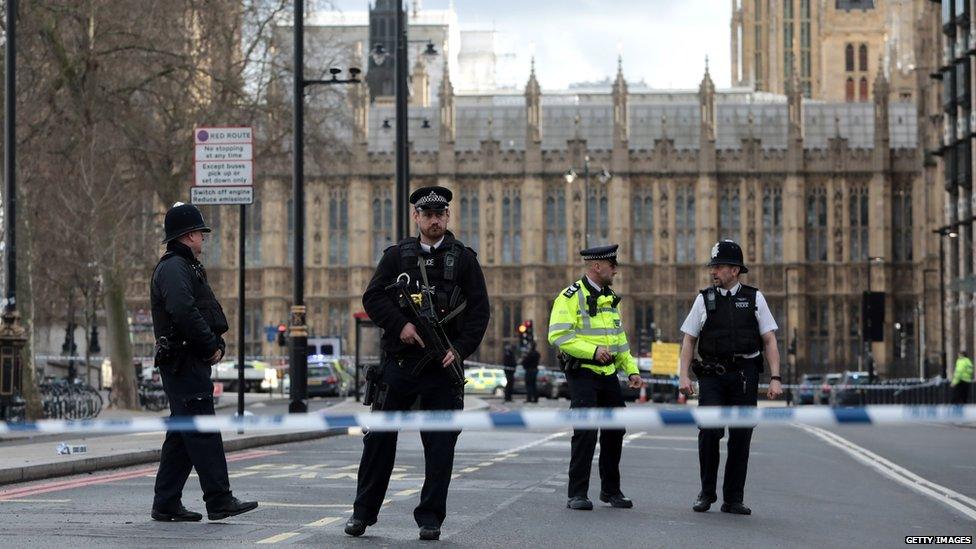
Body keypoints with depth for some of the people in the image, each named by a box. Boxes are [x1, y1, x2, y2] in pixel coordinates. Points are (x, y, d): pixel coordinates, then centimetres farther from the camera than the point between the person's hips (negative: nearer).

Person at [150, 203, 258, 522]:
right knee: (203, 431, -12)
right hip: (184, 361, -11)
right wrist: (211, 346, -16)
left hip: (190, 362, 11)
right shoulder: (174, 268, -11)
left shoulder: (186, 267, 24)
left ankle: (166, 504, 14)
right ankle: (219, 501, -14)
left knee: (182, 436, 11)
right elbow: (184, 312, -24)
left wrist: (216, 344, 9)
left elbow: (204, 313, 25)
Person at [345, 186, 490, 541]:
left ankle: (430, 518, 8)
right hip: (399, 361, 1)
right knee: (379, 437, 3)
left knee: (440, 444, 0)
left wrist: (461, 349, -10)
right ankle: (363, 512, 13)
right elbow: (373, 297, 2)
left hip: (443, 365, 0)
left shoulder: (464, 259, 7)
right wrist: (400, 325, -13)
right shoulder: (397, 256, 9)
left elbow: (480, 310, 2)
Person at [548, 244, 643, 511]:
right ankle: (577, 494, -5)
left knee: (614, 431, 10)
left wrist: (631, 369, 14)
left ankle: (611, 490, 23)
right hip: (582, 373, -8)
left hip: (608, 373, 8)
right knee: (586, 432, -12)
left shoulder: (609, 298, 16)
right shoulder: (571, 296, -10)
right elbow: (558, 335, -19)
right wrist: (593, 351, -24)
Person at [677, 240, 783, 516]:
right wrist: (683, 376, -2)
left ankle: (733, 499, 10)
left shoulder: (754, 298, 7)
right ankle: (707, 493, 4)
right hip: (712, 375, 0)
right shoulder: (704, 299, 7)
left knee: (741, 437, 2)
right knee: (709, 431, -12)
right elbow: (689, 339, 9)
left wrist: (775, 378, -4)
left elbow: (769, 341, 5)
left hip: (745, 376, 0)